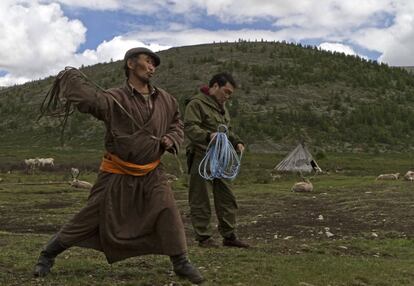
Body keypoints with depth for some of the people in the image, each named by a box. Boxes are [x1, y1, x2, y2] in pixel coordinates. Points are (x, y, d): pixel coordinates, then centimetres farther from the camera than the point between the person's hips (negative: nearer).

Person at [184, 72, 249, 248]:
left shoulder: (222, 107, 22)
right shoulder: (196, 103, -8)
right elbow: (189, 128, -20)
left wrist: (236, 142, 10)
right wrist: (209, 136, -35)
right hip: (202, 159, -9)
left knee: (227, 198, 9)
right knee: (201, 200, -1)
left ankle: (229, 236, 18)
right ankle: (203, 237, 8)